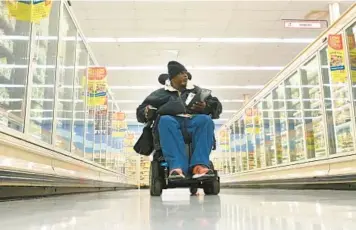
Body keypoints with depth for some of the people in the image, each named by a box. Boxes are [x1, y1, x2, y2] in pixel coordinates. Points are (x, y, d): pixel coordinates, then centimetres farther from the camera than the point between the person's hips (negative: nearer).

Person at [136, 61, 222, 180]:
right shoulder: (161, 93, 27)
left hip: (193, 121, 1)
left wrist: (206, 107, -4)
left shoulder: (196, 90, 29)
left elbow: (217, 105, 20)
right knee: (165, 120, -36)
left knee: (205, 119, -32)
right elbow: (140, 110, 22)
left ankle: (199, 165, -47)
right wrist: (147, 111, -4)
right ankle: (177, 166, -51)